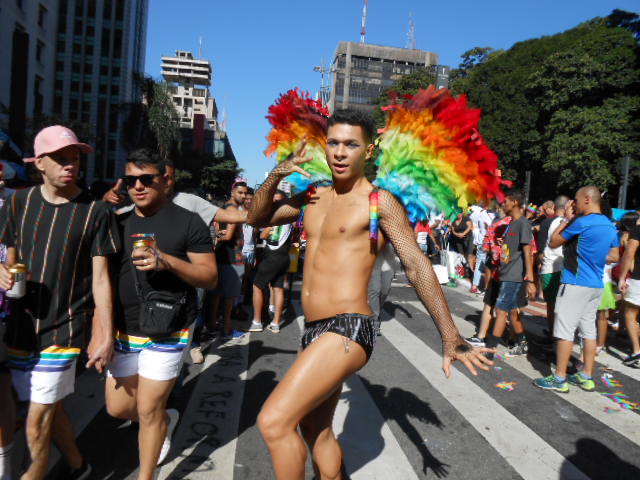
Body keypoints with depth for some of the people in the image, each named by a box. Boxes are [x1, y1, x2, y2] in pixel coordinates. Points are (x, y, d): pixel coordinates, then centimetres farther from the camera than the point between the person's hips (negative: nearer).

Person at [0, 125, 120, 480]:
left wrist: (106, 335, -14)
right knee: (49, 409, 19)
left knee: (38, 423, 2)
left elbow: (100, 278, -9)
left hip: (62, 329, -4)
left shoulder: (96, 212, -9)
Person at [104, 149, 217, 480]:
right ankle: (165, 419, 44)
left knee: (148, 410, 3)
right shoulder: (118, 223, 7)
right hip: (123, 332, 6)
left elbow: (210, 278, -11)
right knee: (117, 408, 14)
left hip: (167, 334, -5)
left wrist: (167, 261, -27)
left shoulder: (188, 222, -9)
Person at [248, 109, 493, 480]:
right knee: (314, 430, 20)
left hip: (349, 330, -7)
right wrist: (275, 177, -1)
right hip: (316, 331, 8)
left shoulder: (379, 201, -8)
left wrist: (451, 337, -18)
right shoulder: (314, 196, 11)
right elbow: (258, 218, 17)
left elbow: (418, 266, -12)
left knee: (274, 422, -16)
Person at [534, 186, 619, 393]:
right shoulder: (610, 226, 10)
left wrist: (567, 219, 2)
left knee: (565, 331, -3)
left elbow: (553, 243, -5)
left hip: (576, 283, -8)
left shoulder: (581, 223, -15)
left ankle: (559, 379, 2)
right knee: (589, 330, 13)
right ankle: (586, 377, 20)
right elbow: (614, 257, 19)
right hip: (596, 285, 8)